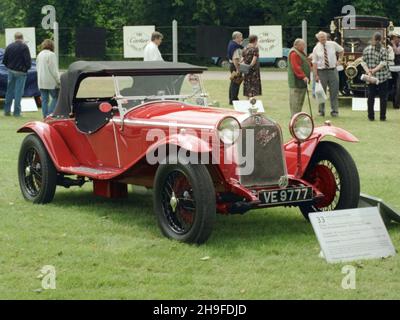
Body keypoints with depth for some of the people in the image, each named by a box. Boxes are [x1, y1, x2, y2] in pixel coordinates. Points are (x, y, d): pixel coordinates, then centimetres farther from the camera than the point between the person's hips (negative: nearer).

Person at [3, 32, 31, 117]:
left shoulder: (9, 47, 4)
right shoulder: (24, 47, -11)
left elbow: (4, 60, 7)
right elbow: (28, 60, -15)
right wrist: (27, 68, 4)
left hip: (11, 71, 4)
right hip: (21, 72, -4)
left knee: (9, 91, 14)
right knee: (18, 92, 0)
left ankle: (7, 110, 18)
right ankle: (17, 112, 1)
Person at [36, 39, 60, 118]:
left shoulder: (39, 55, 11)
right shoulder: (51, 54, -11)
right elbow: (54, 70, -14)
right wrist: (58, 81, -9)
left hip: (41, 82, 7)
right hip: (50, 82, -7)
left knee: (44, 100, 9)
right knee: (56, 97, 1)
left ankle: (45, 116, 9)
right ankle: (50, 114, -9)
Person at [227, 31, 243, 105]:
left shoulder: (232, 44, 14)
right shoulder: (236, 47, -18)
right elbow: (235, 59, -25)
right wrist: (237, 69, -26)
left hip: (233, 65, 11)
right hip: (235, 66, -11)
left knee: (233, 83, 16)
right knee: (235, 83, -7)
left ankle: (232, 99, 23)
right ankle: (233, 100, -5)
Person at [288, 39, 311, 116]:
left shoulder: (301, 53, 19)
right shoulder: (294, 54, -15)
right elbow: (296, 67, -24)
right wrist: (303, 76, -28)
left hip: (302, 81, 11)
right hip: (296, 81, -11)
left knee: (301, 100, 14)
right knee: (296, 99, -9)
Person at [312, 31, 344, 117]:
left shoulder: (333, 44, 2)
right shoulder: (316, 49, -3)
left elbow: (341, 50, 20)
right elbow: (314, 63, -5)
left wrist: (340, 60, 10)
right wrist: (316, 75, -12)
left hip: (333, 70, 1)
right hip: (321, 71, -1)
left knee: (334, 92, 1)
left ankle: (334, 111, 7)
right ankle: (321, 111, 17)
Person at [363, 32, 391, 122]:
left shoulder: (366, 49, -1)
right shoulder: (383, 50, -7)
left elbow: (363, 62, -1)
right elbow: (383, 63, -14)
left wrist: (369, 71, -5)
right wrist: (375, 70, -16)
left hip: (371, 77, 2)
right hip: (383, 76, -2)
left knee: (371, 97, 10)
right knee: (383, 97, 5)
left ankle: (371, 116, 10)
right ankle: (383, 117, 5)